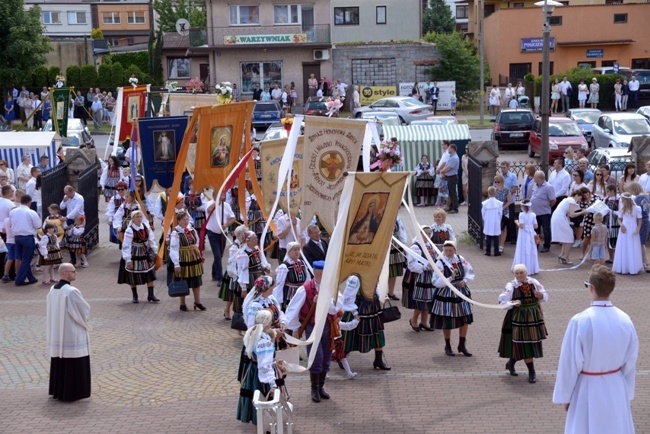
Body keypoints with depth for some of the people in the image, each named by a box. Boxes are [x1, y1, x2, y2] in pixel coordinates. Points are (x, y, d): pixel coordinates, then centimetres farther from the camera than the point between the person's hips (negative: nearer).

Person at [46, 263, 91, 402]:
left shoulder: (52, 290, 3)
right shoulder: (72, 292, -22)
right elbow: (85, 310, -14)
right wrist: (86, 322, 7)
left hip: (56, 333, 8)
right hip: (72, 334, -8)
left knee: (59, 363, 16)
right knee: (73, 364, 2)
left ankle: (57, 391, 24)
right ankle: (72, 392, 7)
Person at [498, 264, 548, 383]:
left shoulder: (534, 283, 2)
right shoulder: (511, 286, -8)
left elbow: (546, 297, 8)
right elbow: (502, 301, -10)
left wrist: (540, 295, -14)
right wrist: (513, 303, -26)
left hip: (534, 317, 4)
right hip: (519, 318, -4)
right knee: (524, 344, -4)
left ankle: (511, 363, 35)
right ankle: (531, 372, 6)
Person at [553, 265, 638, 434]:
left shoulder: (580, 321, -21)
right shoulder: (625, 320, -7)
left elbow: (570, 363, -14)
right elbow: (630, 361, 3)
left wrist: (565, 396, -1)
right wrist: (627, 393, 17)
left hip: (588, 390, -4)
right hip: (616, 389, 4)